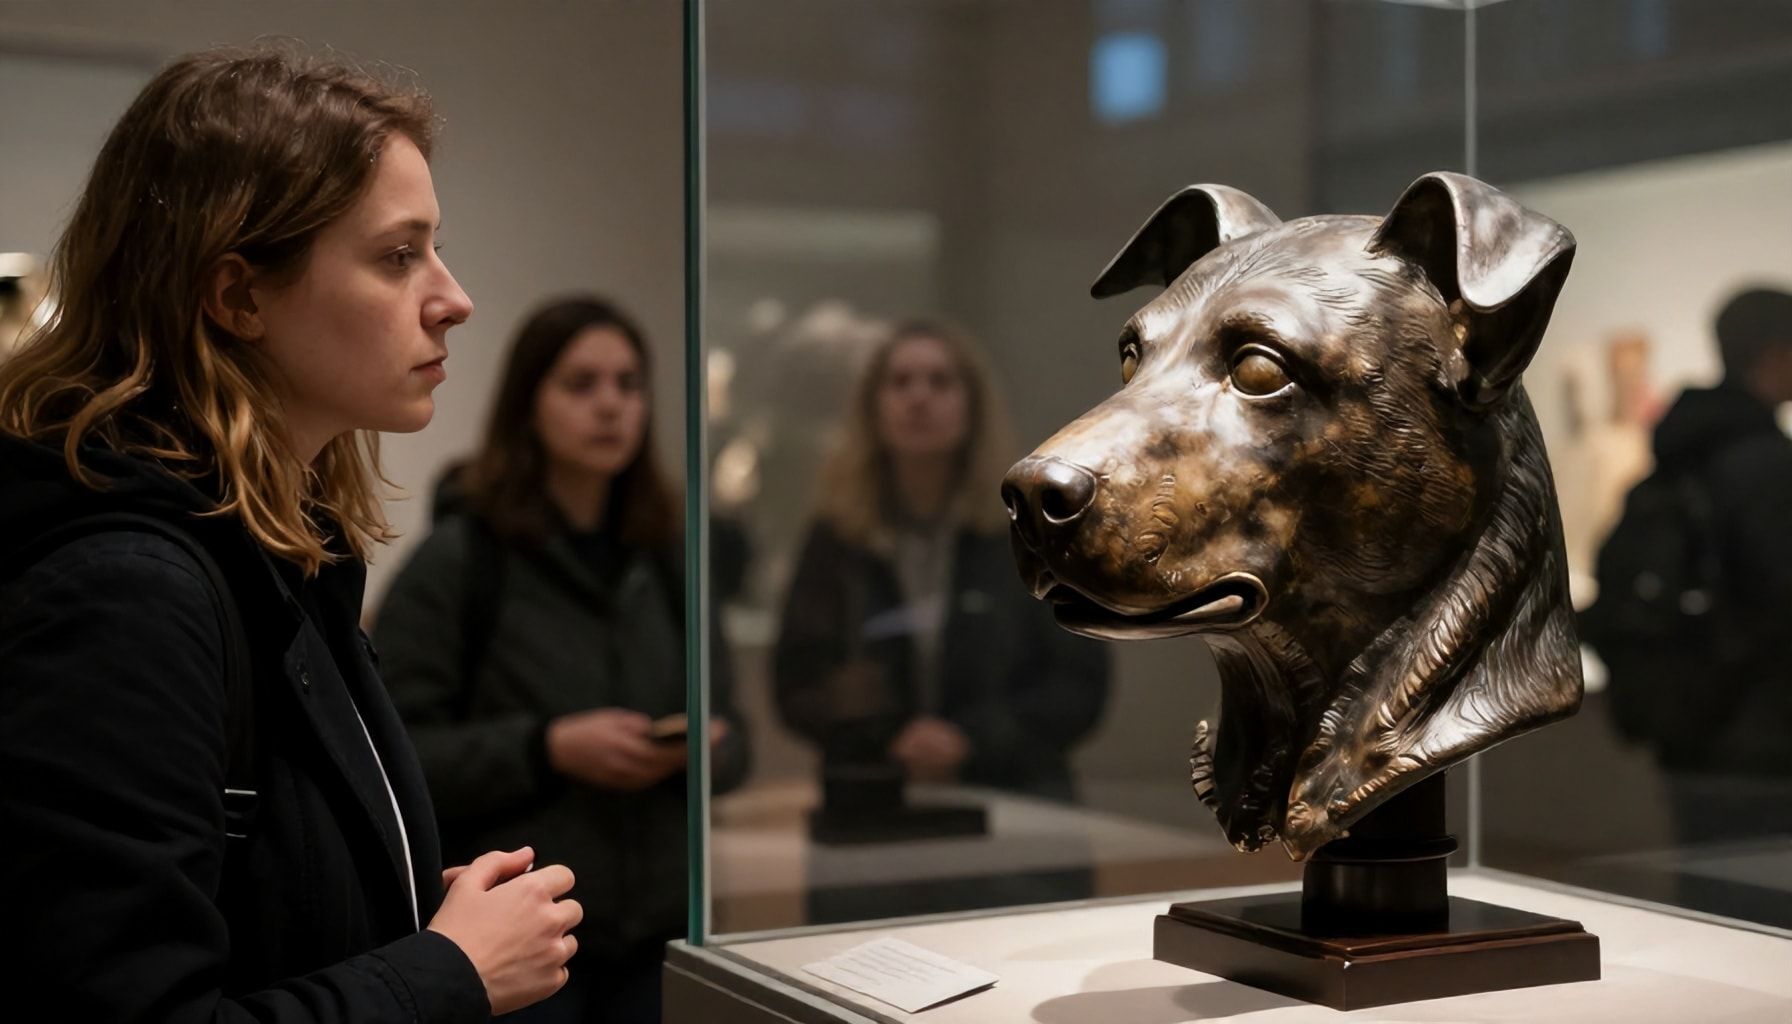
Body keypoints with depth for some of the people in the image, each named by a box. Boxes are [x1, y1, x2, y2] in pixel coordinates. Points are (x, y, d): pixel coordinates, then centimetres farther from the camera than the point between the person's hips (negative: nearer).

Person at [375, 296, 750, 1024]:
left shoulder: (668, 561, 11)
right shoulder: (457, 560, -5)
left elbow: (733, 738, 15)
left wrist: (708, 747, -7)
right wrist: (546, 749, -20)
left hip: (660, 934, 5)